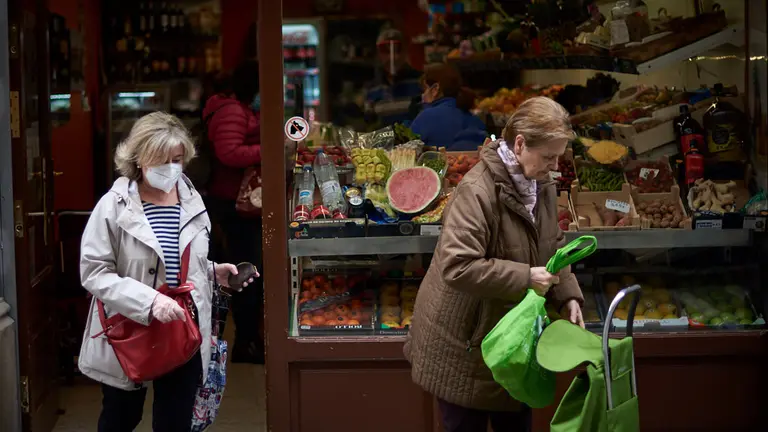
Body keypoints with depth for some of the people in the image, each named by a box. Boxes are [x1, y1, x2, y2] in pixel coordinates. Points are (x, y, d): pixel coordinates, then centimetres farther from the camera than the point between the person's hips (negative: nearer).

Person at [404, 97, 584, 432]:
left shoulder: (542, 185, 2)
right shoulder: (477, 191, -26)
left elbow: (553, 246, 14)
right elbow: (457, 267, -33)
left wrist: (567, 295, -1)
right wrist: (524, 278, -29)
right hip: (464, 343, -8)